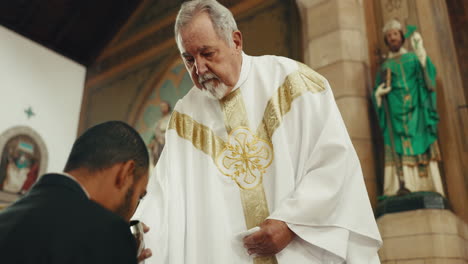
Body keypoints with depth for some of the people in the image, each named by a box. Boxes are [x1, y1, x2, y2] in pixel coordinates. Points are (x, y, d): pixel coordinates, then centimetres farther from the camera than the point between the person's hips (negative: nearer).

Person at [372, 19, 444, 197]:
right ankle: (402, 184, -24)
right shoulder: (385, 66, 21)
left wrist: (420, 51, -11)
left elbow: (429, 73, -1)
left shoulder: (413, 57, 17)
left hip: (415, 110, -1)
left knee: (420, 145, -13)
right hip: (395, 111, 1)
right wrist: (378, 93, -5)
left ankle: (425, 187, -17)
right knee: (399, 147, -14)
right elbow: (377, 91, 18)